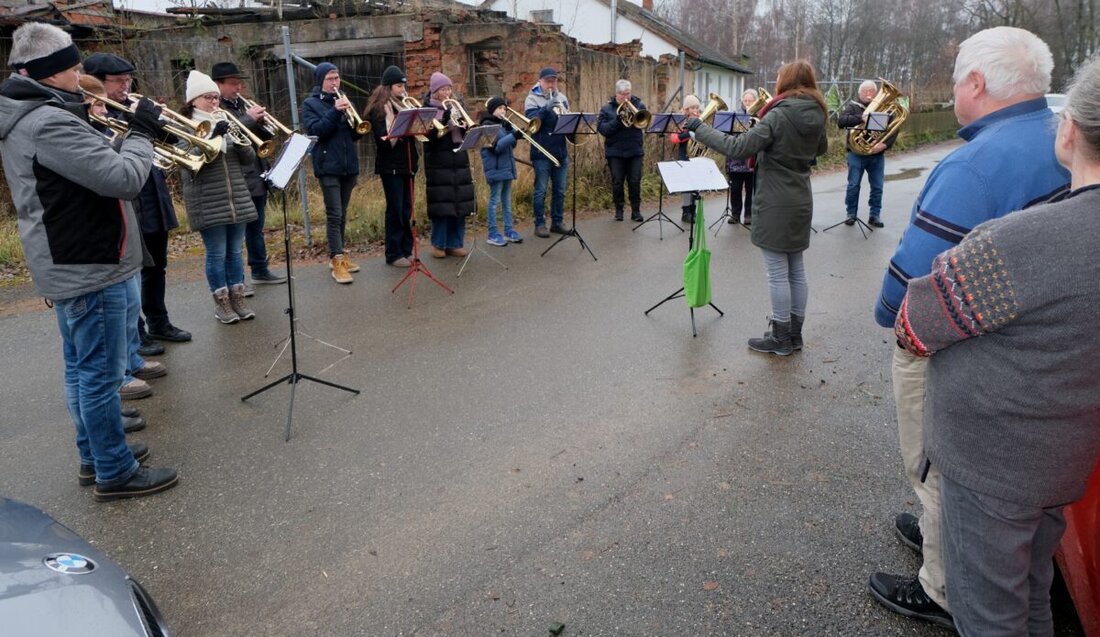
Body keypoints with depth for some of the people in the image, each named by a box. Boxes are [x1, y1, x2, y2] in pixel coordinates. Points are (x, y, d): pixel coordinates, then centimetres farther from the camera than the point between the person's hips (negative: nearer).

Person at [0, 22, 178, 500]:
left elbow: (95, 167, 15)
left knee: (82, 367, 18)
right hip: (88, 268, -11)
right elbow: (125, 179, -27)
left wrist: (129, 137, 3)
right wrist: (142, 133, -11)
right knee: (101, 373, -1)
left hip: (71, 265, 11)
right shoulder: (49, 123, -22)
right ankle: (115, 473, 10)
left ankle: (94, 455, 31)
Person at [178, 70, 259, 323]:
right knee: (217, 254, 1)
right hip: (208, 204, -4)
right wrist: (214, 136, -25)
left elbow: (250, 159, 6)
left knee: (235, 251, 10)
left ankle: (238, 298, 19)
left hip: (237, 200, 5)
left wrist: (242, 141, -14)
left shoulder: (226, 124, 11)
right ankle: (221, 302, 12)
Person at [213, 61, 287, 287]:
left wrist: (260, 121, -4)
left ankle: (260, 270, 29)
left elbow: (266, 137, 16)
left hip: (257, 177, 8)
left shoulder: (242, 105, 17)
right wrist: (249, 119, -21)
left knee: (256, 228, 18)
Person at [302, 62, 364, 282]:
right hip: (328, 167, -5)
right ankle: (337, 259, -8)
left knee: (342, 214, 11)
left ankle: (338, 254, 20)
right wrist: (335, 111, -20)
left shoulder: (343, 100, 16)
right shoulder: (310, 104, 2)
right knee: (334, 214, -10)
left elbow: (355, 134, 11)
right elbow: (315, 131, -13)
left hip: (349, 165, 5)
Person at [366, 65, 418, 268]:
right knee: (395, 210, -3)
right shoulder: (378, 109, -6)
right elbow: (385, 142, -13)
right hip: (391, 166, -6)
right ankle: (393, 254, 4)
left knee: (407, 210, 8)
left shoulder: (403, 104, 14)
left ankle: (406, 250, 16)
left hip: (407, 163, 6)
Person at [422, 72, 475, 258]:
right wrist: (446, 119, -23)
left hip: (459, 161, 5)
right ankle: (438, 244, 8)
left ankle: (454, 243, 14)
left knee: (460, 203, 5)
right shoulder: (428, 109, -1)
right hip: (438, 164, -5)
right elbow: (430, 136, -13)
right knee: (441, 204, -6)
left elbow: (465, 133, 13)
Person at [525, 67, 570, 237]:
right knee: (541, 190, 0)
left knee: (560, 190, 10)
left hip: (561, 151, 5)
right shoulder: (532, 99, -4)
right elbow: (531, 120, -18)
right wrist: (546, 108, -32)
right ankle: (540, 224, 7)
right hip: (542, 153, -5)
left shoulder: (561, 97, 11)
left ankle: (557, 222, 19)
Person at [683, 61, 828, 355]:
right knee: (796, 269, 15)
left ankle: (780, 338, 9)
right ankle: (795, 333, 25)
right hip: (801, 202, 8)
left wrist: (699, 128, -19)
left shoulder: (778, 116, -18)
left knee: (778, 273, 0)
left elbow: (738, 147, -25)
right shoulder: (816, 116, 6)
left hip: (776, 205, -8)